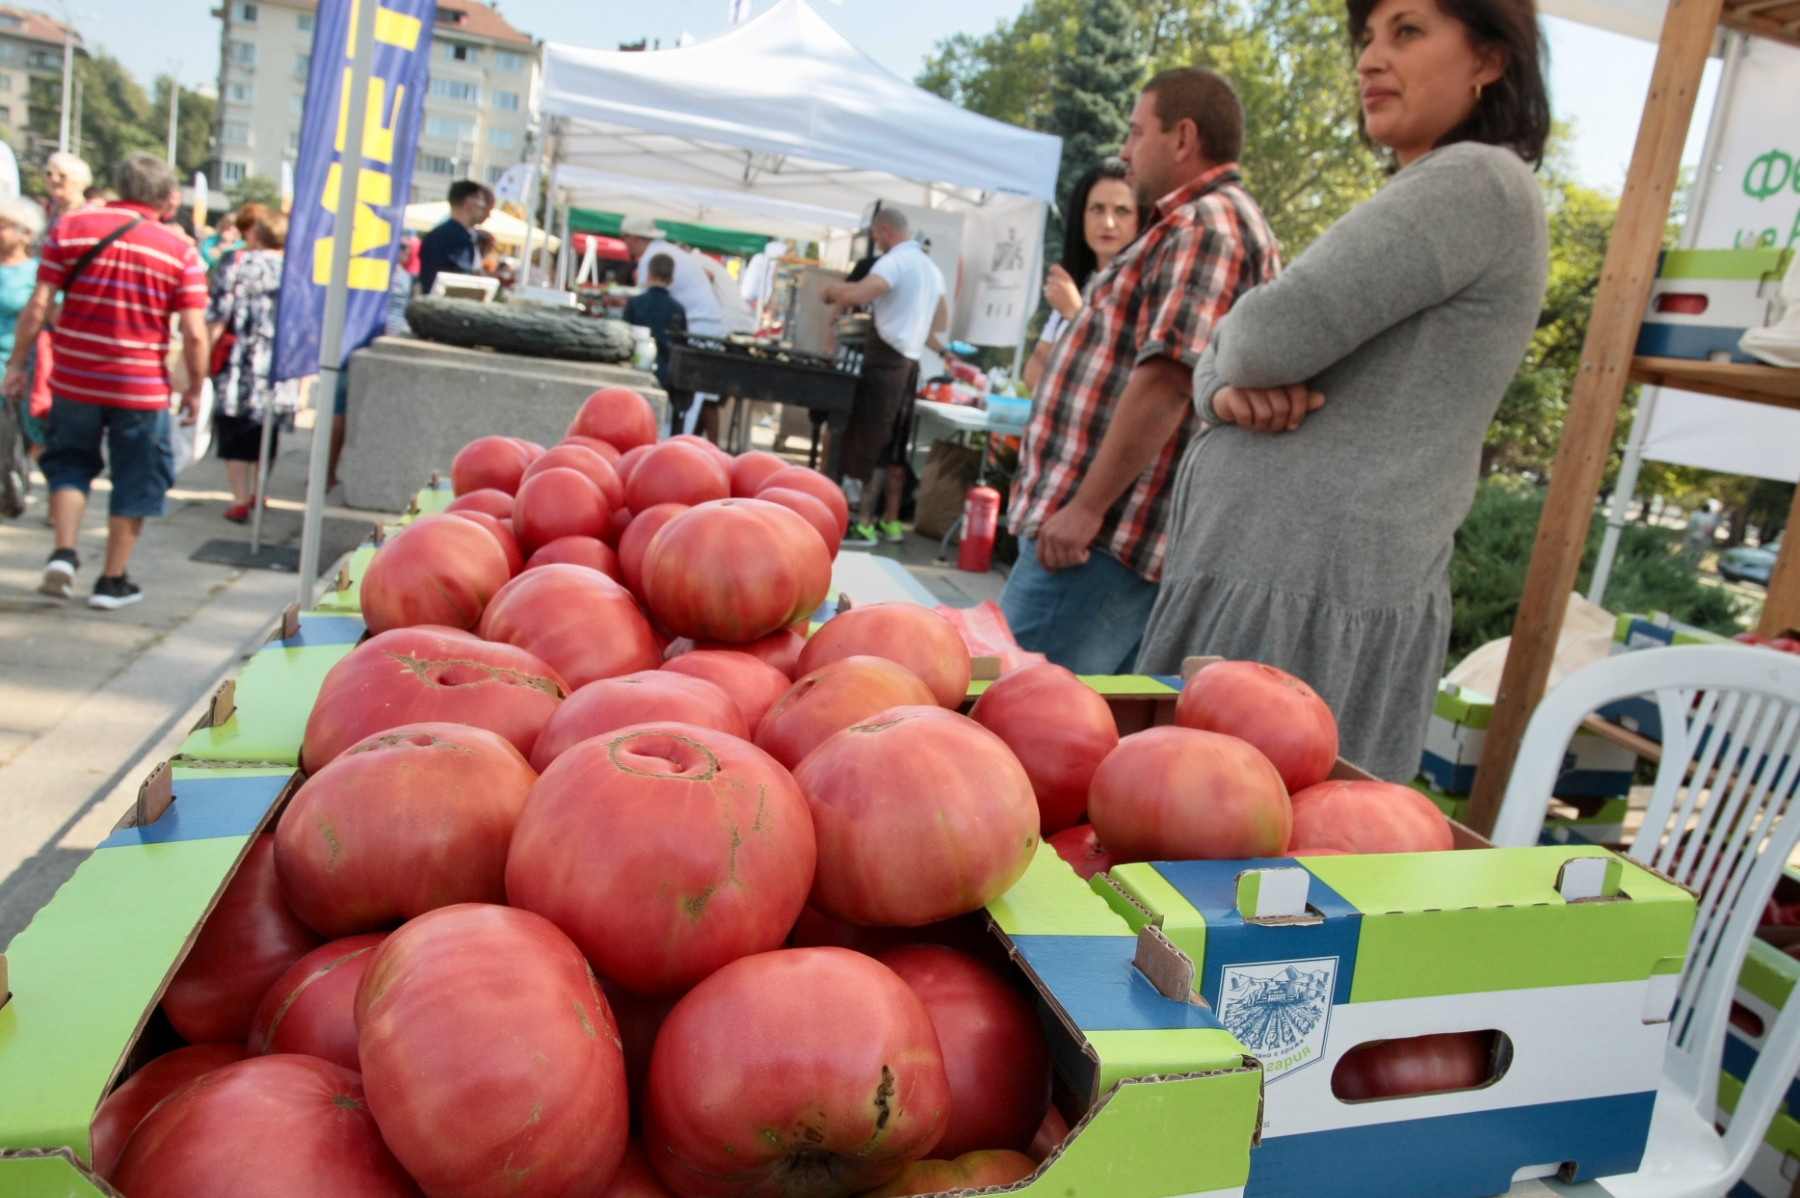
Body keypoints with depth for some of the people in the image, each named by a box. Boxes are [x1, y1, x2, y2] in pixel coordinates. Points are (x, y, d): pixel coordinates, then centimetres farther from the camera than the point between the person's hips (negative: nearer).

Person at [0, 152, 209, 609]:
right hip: (142, 387, -2)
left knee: (69, 463, 22)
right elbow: (194, 335, -10)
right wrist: (194, 389, 3)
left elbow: (38, 305, -3)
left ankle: (63, 553, 6)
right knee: (135, 480, 11)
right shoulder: (180, 250, -6)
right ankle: (113, 581, 17)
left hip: (73, 378, 2)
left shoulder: (71, 228, -1)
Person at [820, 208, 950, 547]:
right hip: (910, 364, 9)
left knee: (864, 445, -4)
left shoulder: (894, 261, -12)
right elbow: (941, 322, 24)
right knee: (895, 449, 13)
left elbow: (856, 295, -27)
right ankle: (890, 522, 19)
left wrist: (830, 289, -9)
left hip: (885, 362, -9)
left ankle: (862, 525, -3)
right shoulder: (932, 269, 15)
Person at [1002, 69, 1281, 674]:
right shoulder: (1197, 225, 24)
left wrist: (1085, 507, -22)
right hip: (1110, 533, 11)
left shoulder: (1205, 225, -11)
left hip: (1102, 538, -11)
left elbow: (1166, 380, -22)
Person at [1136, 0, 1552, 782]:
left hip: (1308, 597, -9)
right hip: (1257, 570, 9)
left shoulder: (1479, 181, -7)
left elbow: (1273, 336, -19)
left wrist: (1241, 353, 5)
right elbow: (1223, 356, 19)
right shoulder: (1412, 204, 23)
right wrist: (1227, 389, -5)